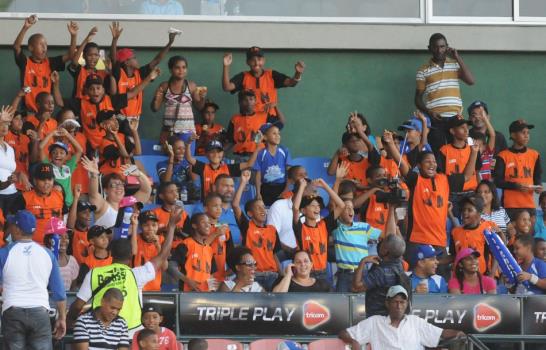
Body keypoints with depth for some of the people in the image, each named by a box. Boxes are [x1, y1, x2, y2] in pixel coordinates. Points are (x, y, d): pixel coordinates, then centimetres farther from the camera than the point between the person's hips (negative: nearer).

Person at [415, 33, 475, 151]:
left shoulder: (455, 64, 12)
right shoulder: (423, 70, 7)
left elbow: (471, 81, -3)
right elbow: (418, 98, 8)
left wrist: (458, 58, -3)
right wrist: (428, 112, -11)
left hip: (455, 117, 1)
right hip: (435, 119, -1)